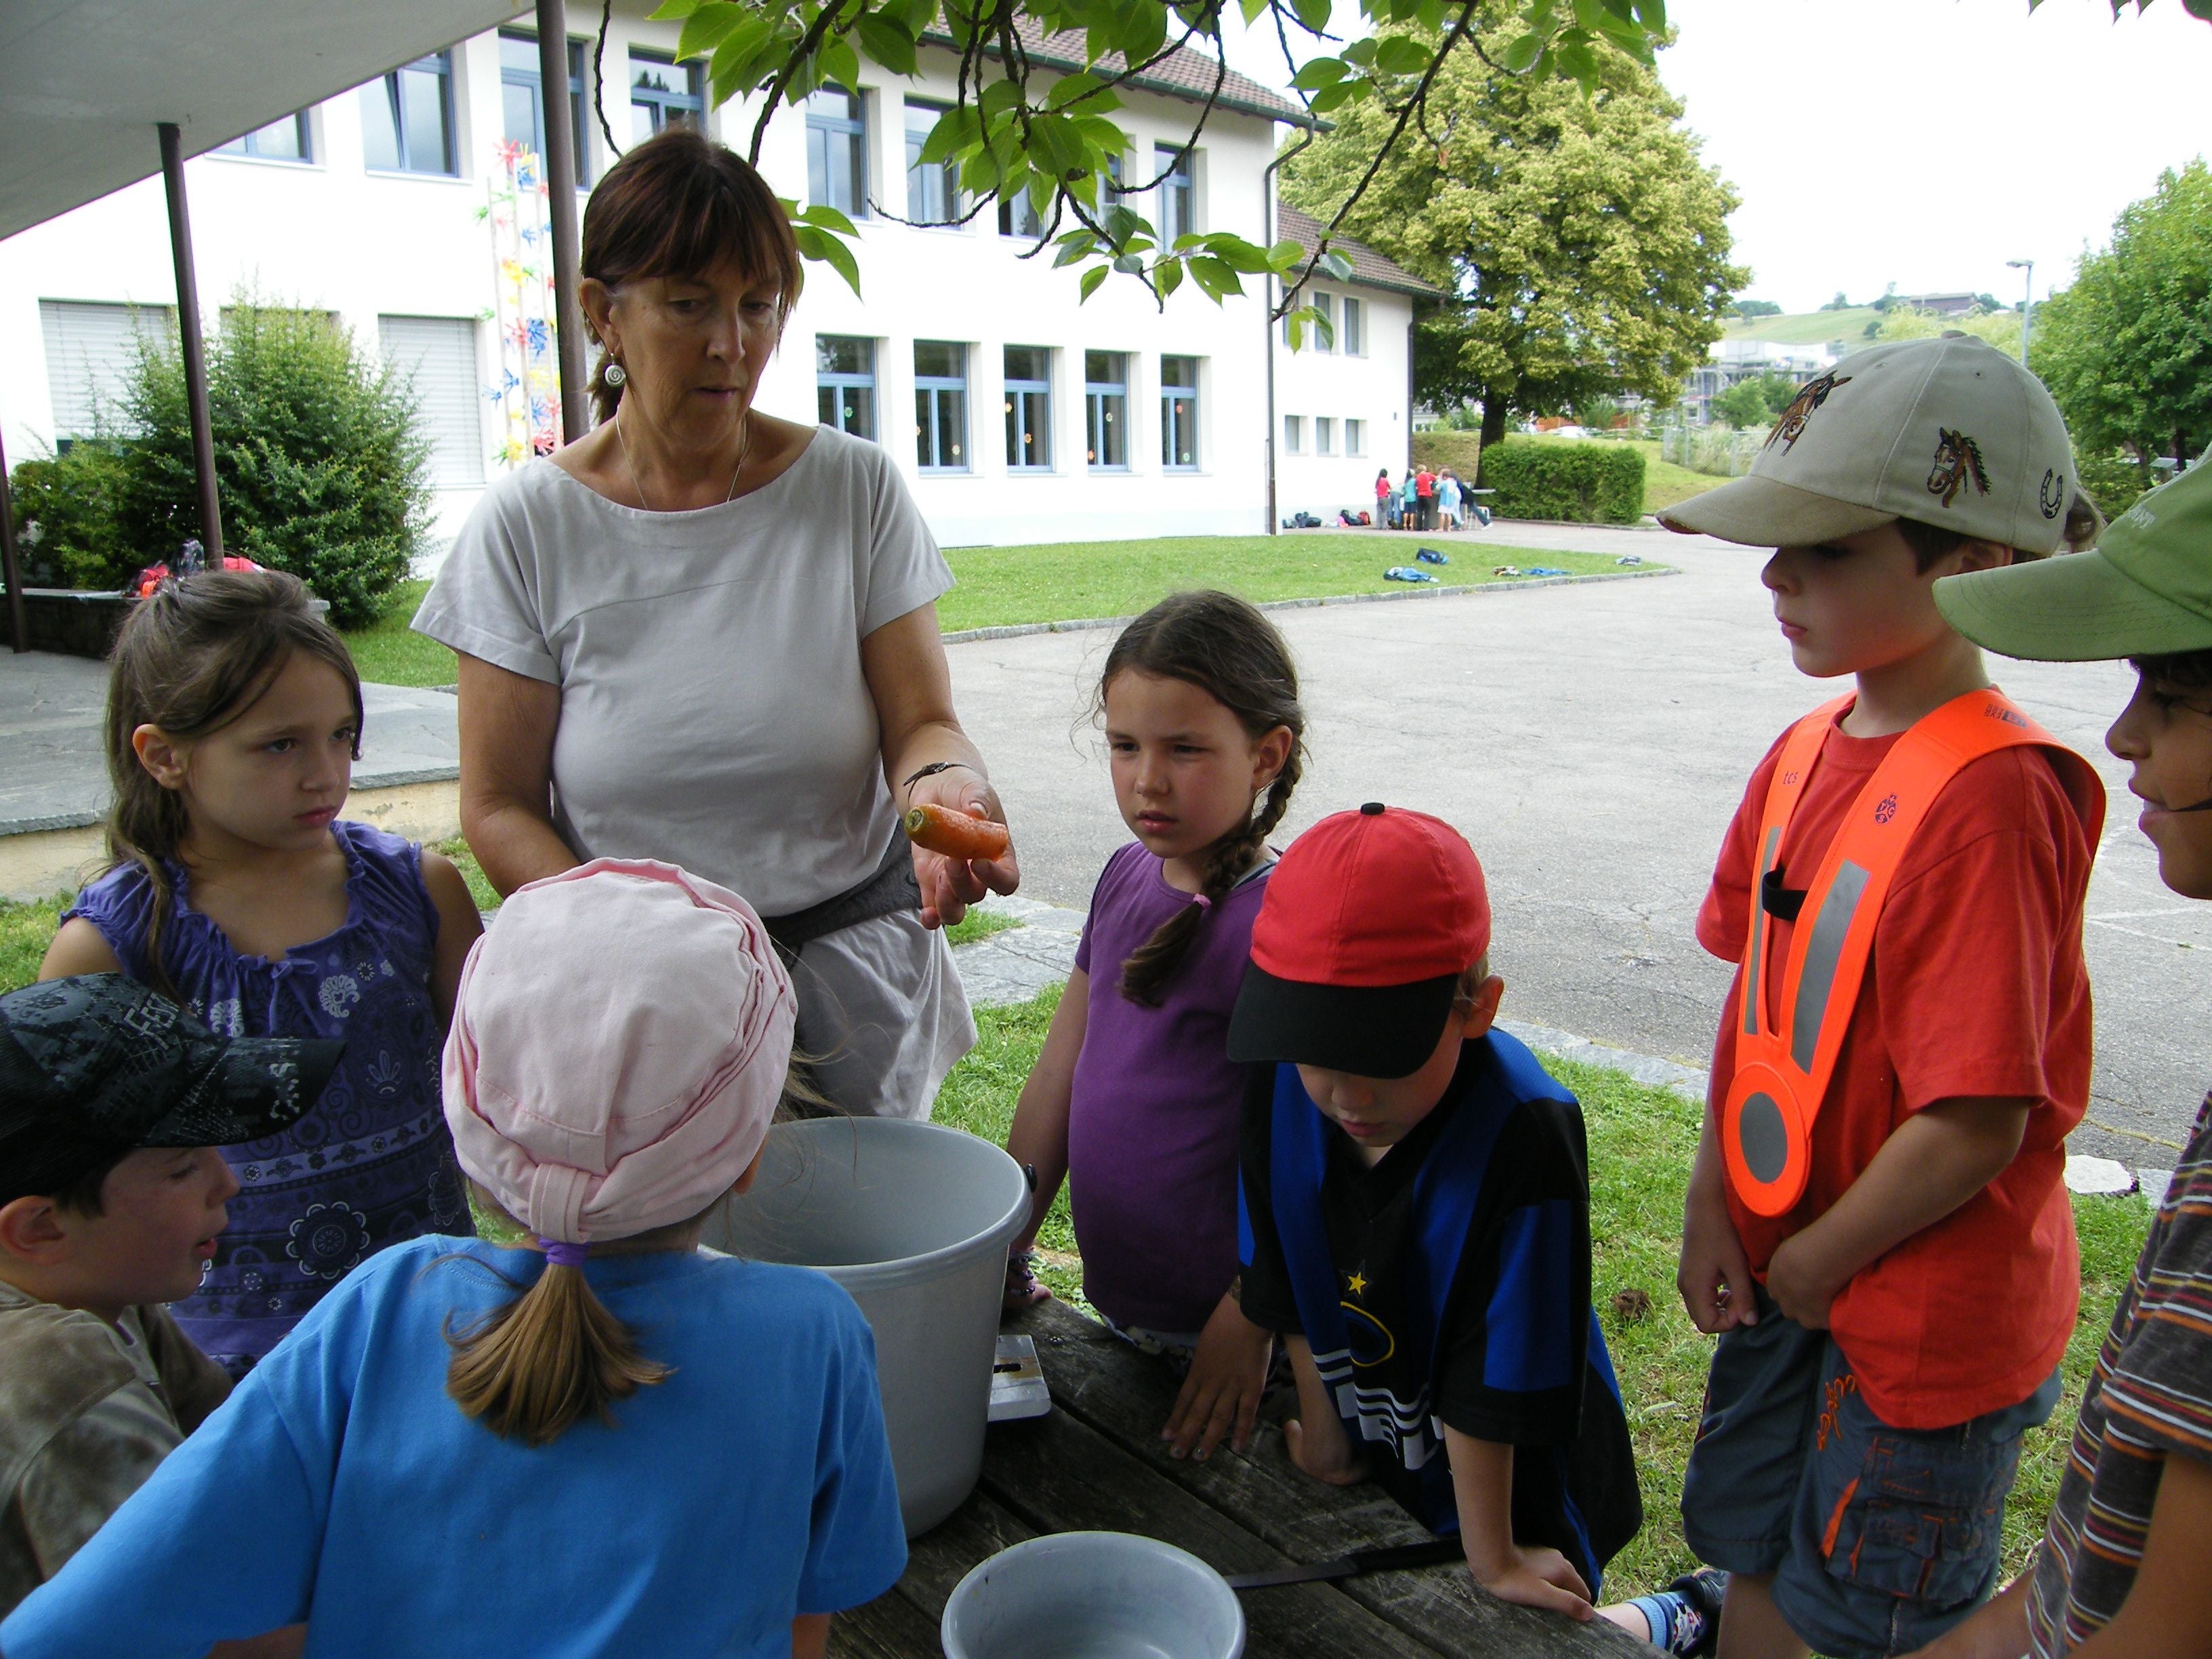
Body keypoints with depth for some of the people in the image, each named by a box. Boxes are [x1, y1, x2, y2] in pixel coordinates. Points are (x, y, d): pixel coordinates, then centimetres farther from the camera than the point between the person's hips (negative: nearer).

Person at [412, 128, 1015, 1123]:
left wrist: (942, 783, -29)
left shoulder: (856, 489, -3)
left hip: (853, 977, 1)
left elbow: (921, 721, -6)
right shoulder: (528, 526, -6)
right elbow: (499, 808, -4)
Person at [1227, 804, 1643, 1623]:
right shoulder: (1282, 1085, -18)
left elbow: (1491, 1382, -25)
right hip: (1367, 1465, 5)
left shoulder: (1522, 1138, -33)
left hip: (1507, 1484, -5)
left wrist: (1493, 1558, -15)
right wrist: (1321, 1421, 7)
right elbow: (1285, 1282, -2)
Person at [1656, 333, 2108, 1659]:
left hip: (1931, 1314, -7)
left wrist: (1820, 1259, -13)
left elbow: (1976, 1124, -27)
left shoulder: (1988, 798, -27)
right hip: (1790, 1271, 7)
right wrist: (1717, 1201, 1)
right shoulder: (1806, 756, -1)